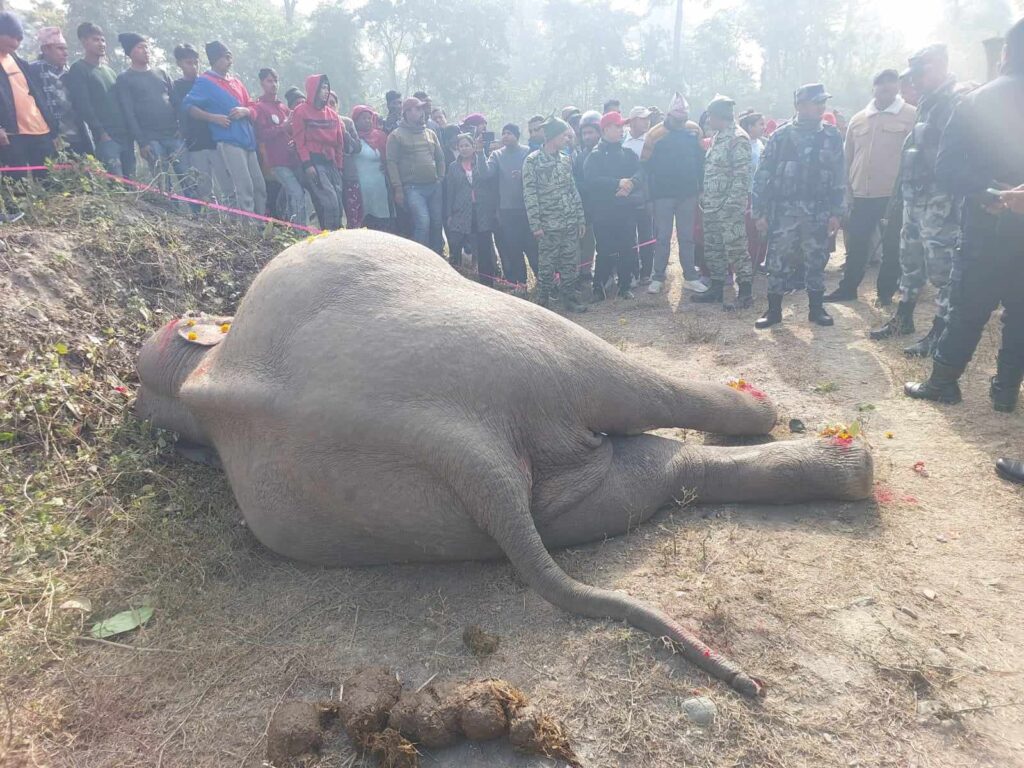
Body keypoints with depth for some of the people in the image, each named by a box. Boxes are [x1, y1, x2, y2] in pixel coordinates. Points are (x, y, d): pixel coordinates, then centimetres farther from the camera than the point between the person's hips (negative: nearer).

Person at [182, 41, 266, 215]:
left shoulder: (236, 81, 20)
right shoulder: (204, 82, 1)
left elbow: (253, 107, 19)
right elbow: (187, 106, -4)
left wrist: (245, 111, -3)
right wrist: (213, 118, -15)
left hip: (248, 141, 7)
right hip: (228, 141, -7)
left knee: (259, 187, 6)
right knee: (244, 188, -15)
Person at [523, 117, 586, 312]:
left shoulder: (566, 159, 12)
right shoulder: (533, 160, -6)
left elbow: (573, 189, 15)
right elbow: (529, 194, -9)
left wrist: (581, 218, 11)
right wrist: (535, 224, -14)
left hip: (571, 223, 5)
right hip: (548, 225, -5)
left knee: (571, 264, 7)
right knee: (547, 266, 1)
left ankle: (569, 299, 19)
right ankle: (542, 303, 13)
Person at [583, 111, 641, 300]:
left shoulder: (629, 153, 14)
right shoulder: (595, 155, 0)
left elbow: (640, 173, 2)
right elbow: (590, 180, -15)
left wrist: (630, 184, -19)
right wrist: (618, 183, -20)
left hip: (627, 210, 4)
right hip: (604, 212, -4)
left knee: (628, 250, 4)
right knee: (605, 251, -5)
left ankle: (625, 286, 17)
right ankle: (599, 287, 9)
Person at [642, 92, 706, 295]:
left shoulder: (694, 130, 2)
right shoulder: (655, 134, -8)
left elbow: (701, 159, 7)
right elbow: (646, 164, -6)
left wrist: (700, 186, 3)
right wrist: (651, 193, -9)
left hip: (688, 194, 3)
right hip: (663, 194, -3)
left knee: (687, 237, 9)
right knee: (663, 237, 3)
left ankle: (690, 277, 16)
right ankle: (657, 278, 12)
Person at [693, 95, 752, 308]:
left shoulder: (738, 138, -11)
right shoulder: (717, 137, 17)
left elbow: (742, 174, -17)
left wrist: (733, 203, -23)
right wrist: (704, 197, 16)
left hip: (729, 207, -9)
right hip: (712, 206, 10)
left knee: (736, 249, -6)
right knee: (712, 249, 13)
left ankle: (744, 291, 1)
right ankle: (717, 289, 23)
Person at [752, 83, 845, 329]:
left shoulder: (832, 136, 5)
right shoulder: (781, 136, -1)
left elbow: (839, 177, 6)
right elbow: (763, 175, -1)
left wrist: (836, 212, 0)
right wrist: (760, 212, -5)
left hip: (818, 212, 2)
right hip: (783, 210, -2)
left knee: (816, 261, 7)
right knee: (778, 260, 1)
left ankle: (816, 308, 20)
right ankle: (774, 310, 12)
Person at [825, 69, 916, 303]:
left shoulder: (911, 116, -3)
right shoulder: (858, 119, 10)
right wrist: (847, 192, 7)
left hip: (895, 196, -3)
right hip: (862, 195, 4)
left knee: (892, 246, 7)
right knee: (856, 244, 10)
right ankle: (848, 288, 21)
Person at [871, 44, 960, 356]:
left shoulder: (957, 101, -12)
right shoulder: (929, 103, 17)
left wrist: (948, 199, -23)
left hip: (938, 198, -9)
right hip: (915, 195, 9)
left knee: (940, 264, -4)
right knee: (910, 259, 16)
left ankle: (941, 331, 3)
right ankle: (903, 317, 28)